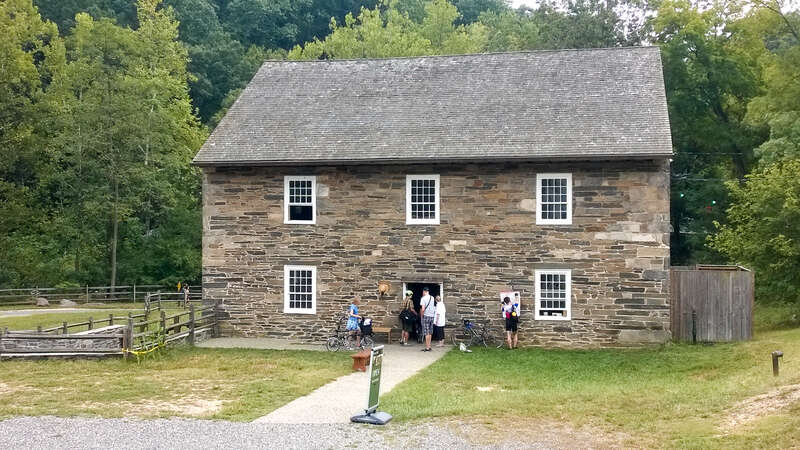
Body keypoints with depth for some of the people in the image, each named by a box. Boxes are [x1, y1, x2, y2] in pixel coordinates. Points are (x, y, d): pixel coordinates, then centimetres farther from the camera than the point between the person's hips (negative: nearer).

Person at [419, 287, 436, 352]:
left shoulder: (423, 298, -10)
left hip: (426, 316, -6)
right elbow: (435, 308, 14)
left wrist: (421, 315, -4)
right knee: (430, 333, 12)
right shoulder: (432, 298, 10)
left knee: (426, 333, -4)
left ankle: (427, 347, -4)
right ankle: (429, 346, 16)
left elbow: (423, 309, -17)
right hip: (432, 316, 6)